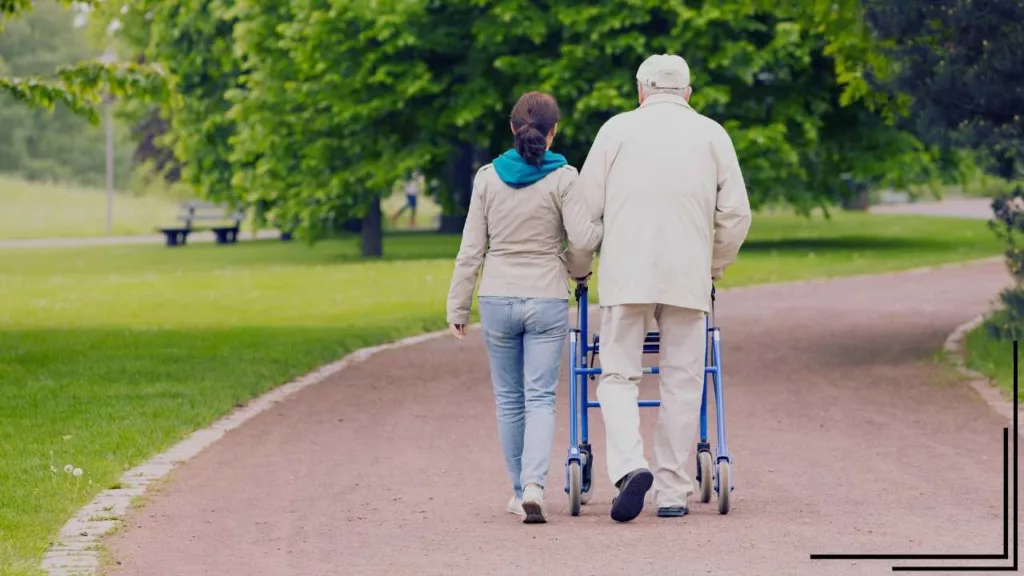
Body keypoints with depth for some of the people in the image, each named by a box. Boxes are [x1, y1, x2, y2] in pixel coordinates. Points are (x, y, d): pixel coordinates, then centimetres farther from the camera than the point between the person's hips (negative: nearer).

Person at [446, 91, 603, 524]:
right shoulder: (562, 179, -7)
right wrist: (577, 269, 10)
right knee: (540, 397, 0)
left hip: (498, 300, 2)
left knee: (509, 399, 13)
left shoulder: (487, 177, 0)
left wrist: (458, 307, 7)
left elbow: (471, 249, 2)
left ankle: (519, 491, 18)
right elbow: (583, 239, -13)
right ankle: (534, 484, -18)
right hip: (546, 300, -2)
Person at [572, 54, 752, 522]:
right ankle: (672, 492, 7)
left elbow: (585, 205, 3)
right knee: (682, 381, 8)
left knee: (618, 375, 5)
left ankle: (629, 465, -18)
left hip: (626, 273, -1)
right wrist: (714, 268, 23)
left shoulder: (618, 129, 4)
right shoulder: (712, 134, 9)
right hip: (688, 276, 1)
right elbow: (736, 214, 7)